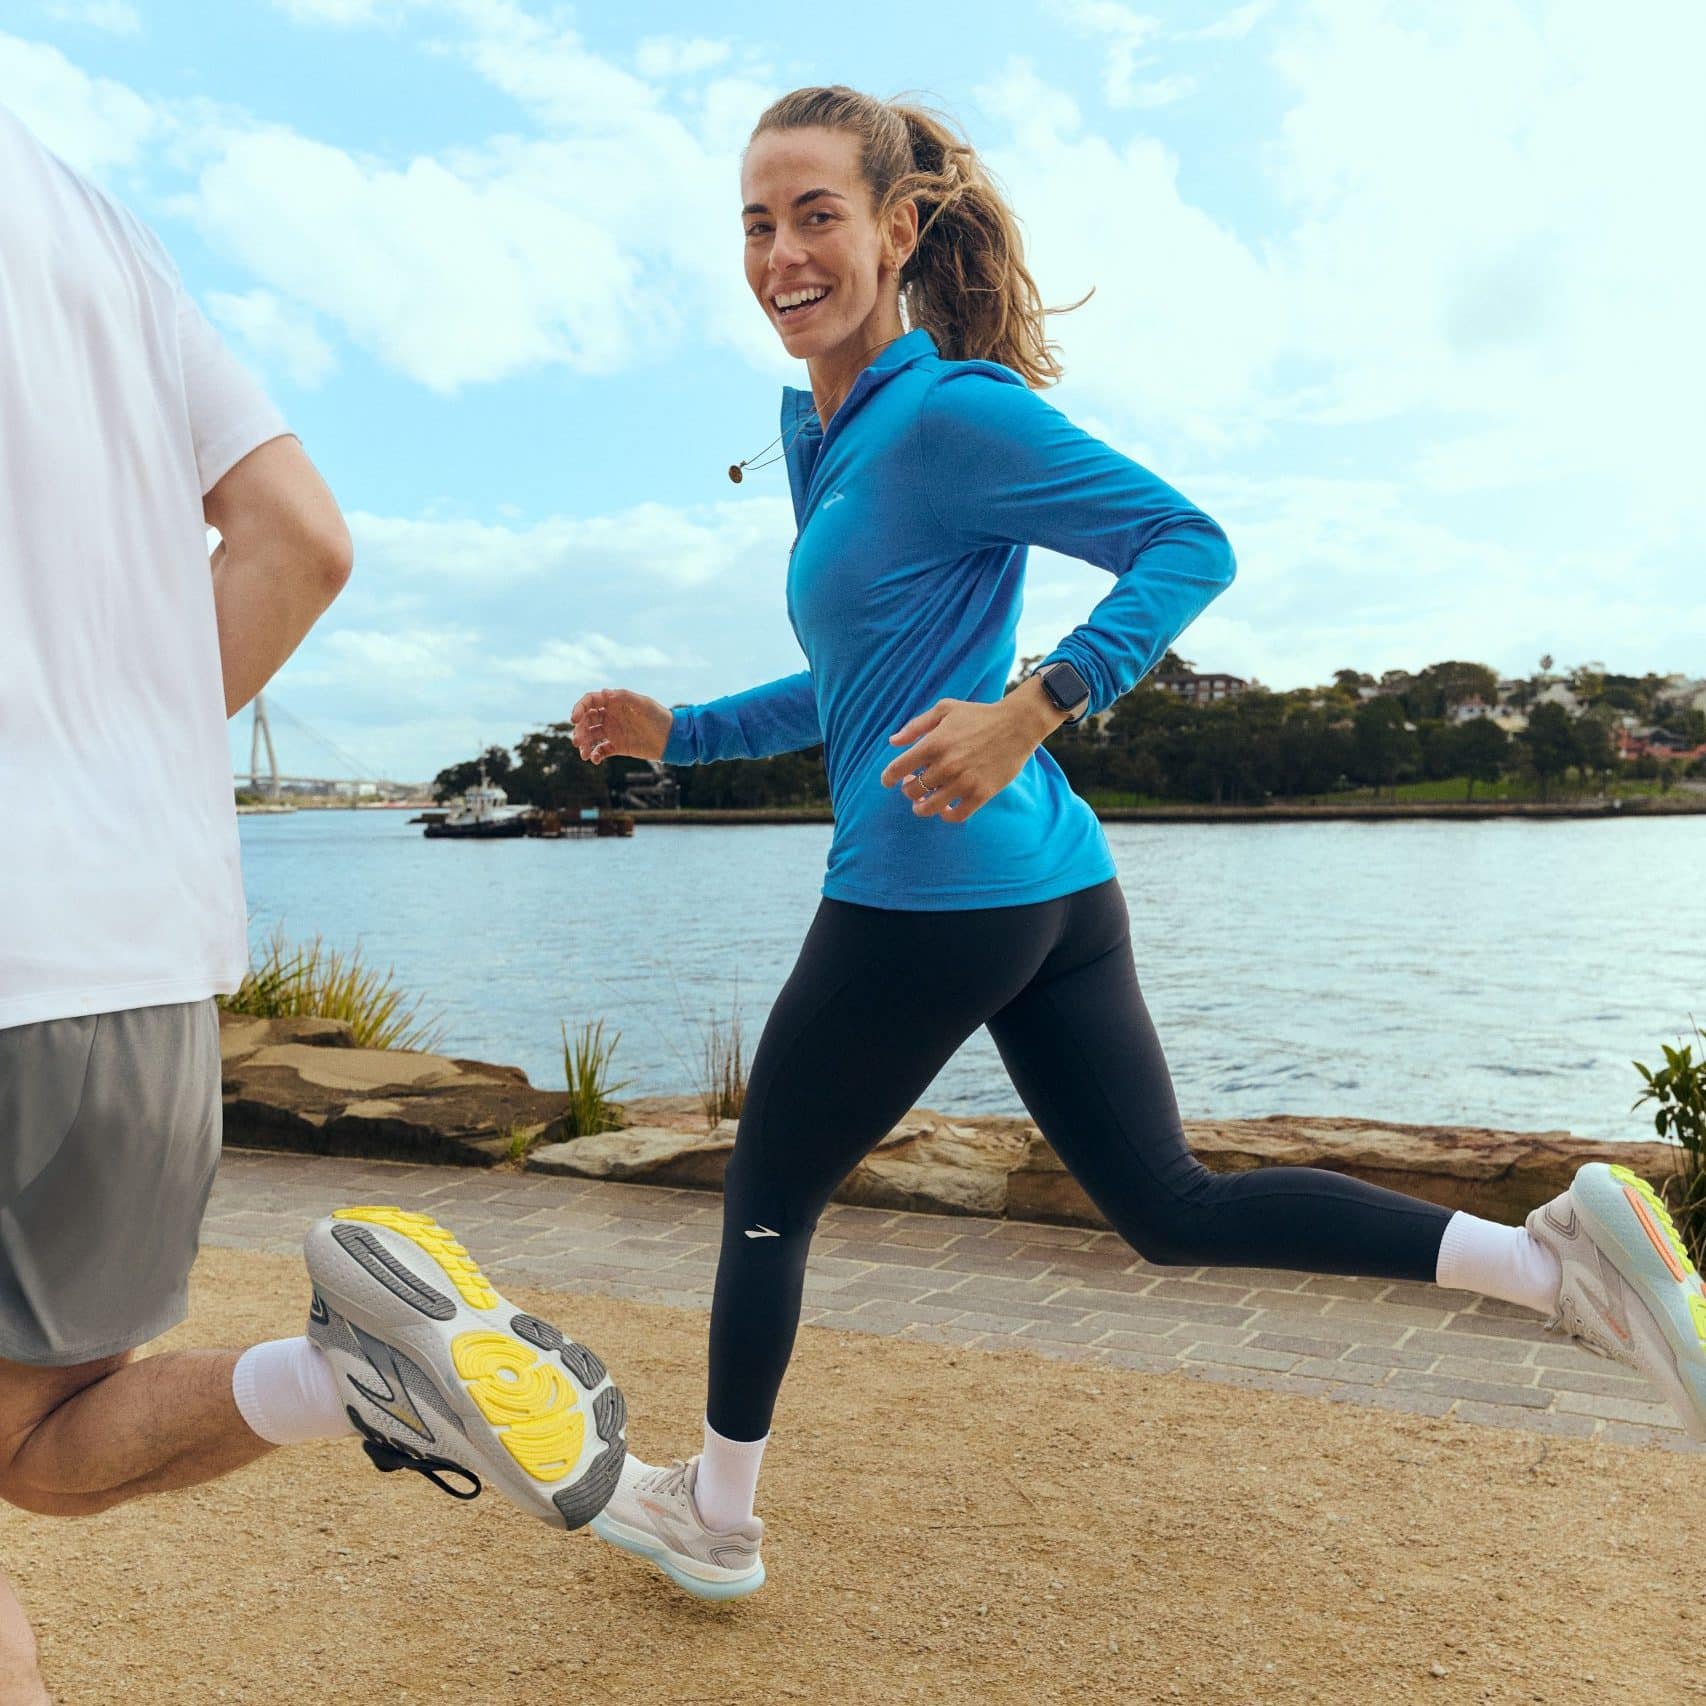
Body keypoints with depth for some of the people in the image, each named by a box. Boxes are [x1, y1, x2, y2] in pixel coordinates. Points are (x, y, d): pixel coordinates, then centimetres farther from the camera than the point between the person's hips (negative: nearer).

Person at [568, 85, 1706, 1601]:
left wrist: (1030, 711, -24)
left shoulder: (949, 411, -11)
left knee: (769, 1191, 11)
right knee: (1173, 1207, 12)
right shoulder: (823, 435, 18)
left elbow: (1189, 542, -14)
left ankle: (714, 1520, 31)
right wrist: (675, 732, 22)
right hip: (1053, 882, 9)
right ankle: (1560, 1255, 5)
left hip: (932, 890, -9)